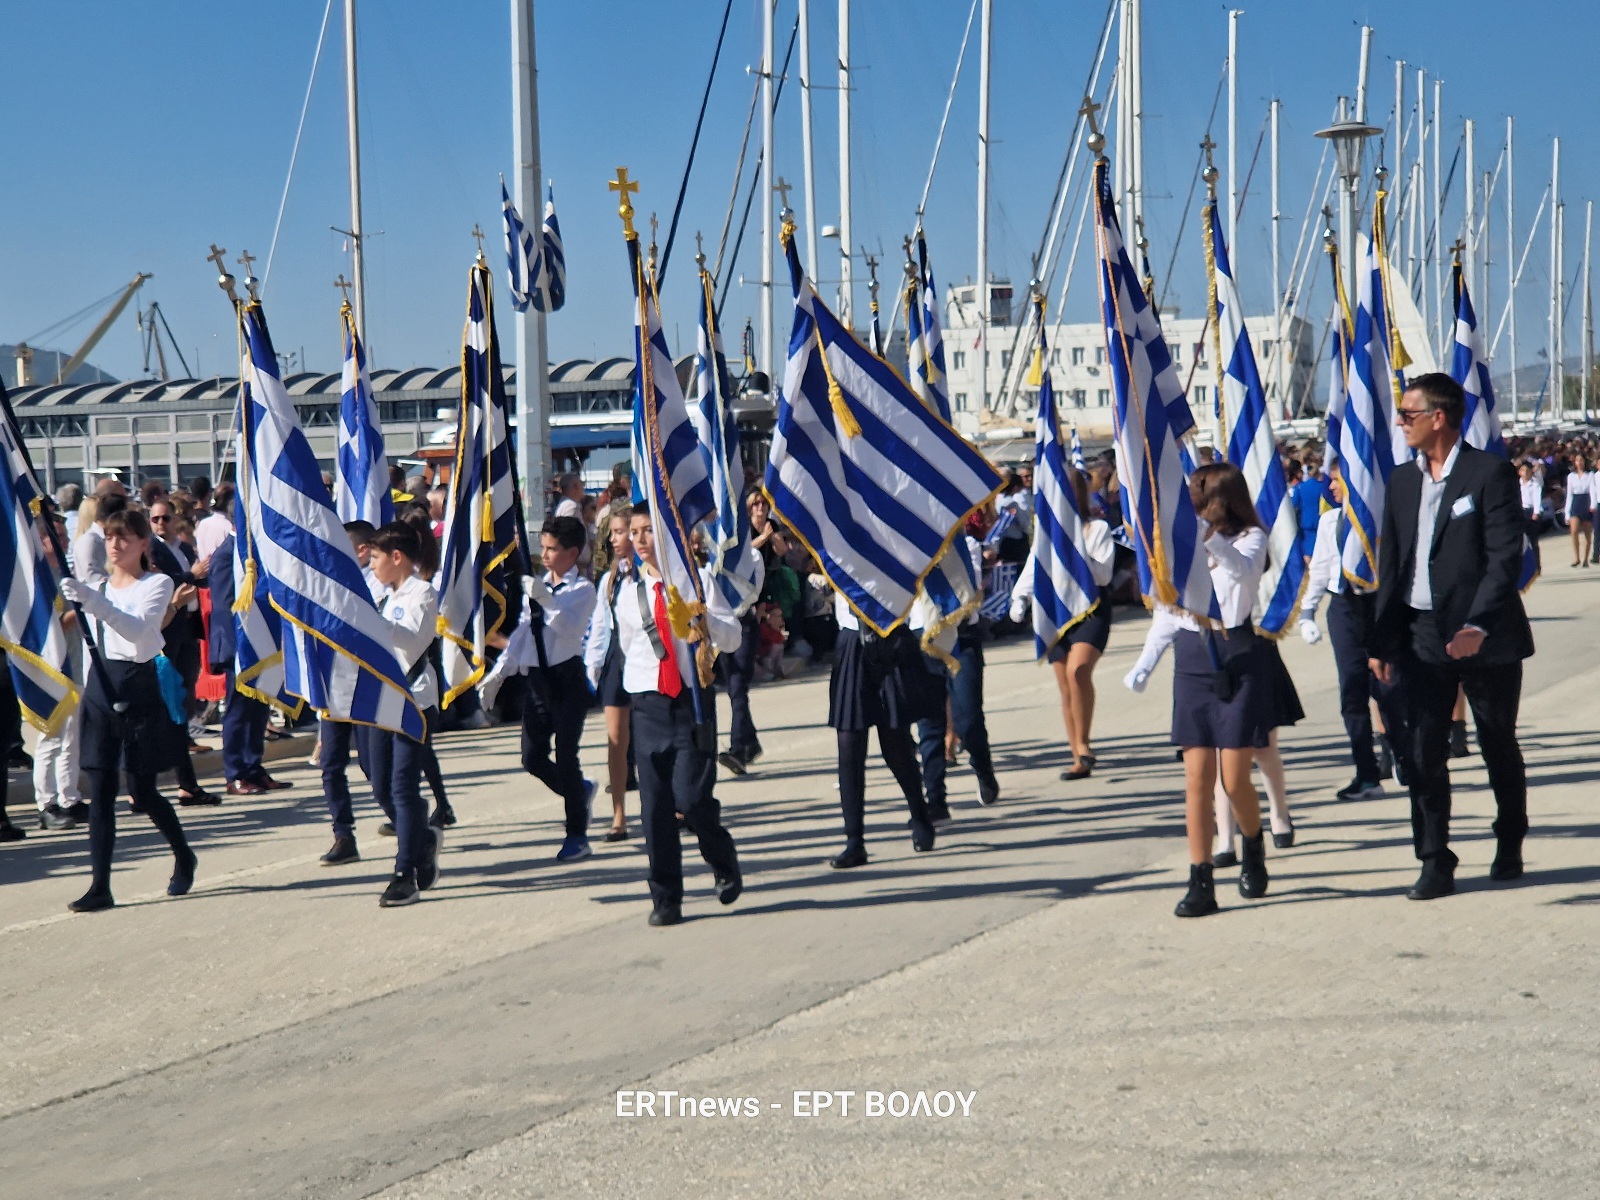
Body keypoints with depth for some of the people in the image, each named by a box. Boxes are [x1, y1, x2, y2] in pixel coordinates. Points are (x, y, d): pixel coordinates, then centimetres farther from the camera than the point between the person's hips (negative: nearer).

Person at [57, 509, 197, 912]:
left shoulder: (158, 584, -4)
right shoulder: (98, 583, 14)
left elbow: (136, 628, -23)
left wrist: (93, 601, -36)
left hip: (138, 688, -5)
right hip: (99, 686, 5)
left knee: (143, 790, 3)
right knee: (100, 792, -2)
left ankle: (184, 858, 28)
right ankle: (100, 886, -3)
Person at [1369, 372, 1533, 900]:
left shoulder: (1491, 473, -8)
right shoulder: (1402, 481, 10)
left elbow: (1506, 557, -14)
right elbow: (1391, 564, 13)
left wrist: (1478, 626, -24)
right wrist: (1381, 639, 8)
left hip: (1485, 638, -4)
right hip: (1422, 639, 5)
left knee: (1500, 750, 11)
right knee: (1423, 755, 0)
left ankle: (1509, 847, 29)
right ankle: (1435, 863, 6)